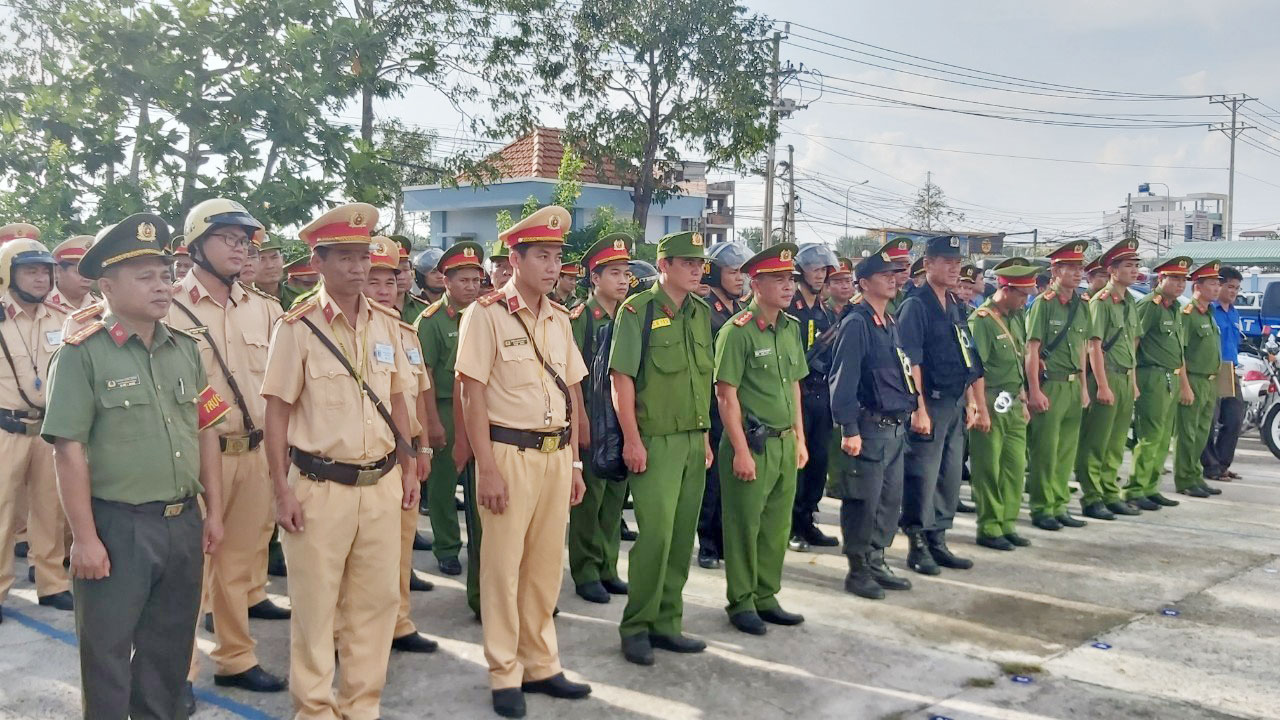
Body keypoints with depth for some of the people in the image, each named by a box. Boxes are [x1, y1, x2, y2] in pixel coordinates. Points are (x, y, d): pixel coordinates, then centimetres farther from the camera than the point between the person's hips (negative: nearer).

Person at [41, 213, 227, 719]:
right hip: (117, 528, -5)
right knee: (107, 653, 9)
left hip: (184, 523, 5)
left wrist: (213, 512, 9)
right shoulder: (82, 354, -8)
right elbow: (70, 451, -12)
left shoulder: (186, 349, 9)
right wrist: (85, 538, -14)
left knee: (170, 647, 17)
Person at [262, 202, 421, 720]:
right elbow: (276, 411, -6)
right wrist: (283, 490, -10)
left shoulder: (387, 324, 7)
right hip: (320, 485, -4)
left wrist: (408, 468, 12)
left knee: (375, 600, 11)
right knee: (314, 605, 6)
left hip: (381, 484, 4)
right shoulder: (297, 327, -6)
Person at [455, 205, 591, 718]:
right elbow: (472, 396, -10)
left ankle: (541, 665, 26)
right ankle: (505, 675, 16)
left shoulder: (560, 317, 10)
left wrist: (575, 463, 13)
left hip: (556, 454, 6)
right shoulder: (486, 314, -8)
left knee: (546, 564, 12)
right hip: (509, 454, -5)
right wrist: (487, 468, -14)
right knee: (503, 566, 3)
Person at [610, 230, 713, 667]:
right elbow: (621, 378, -11)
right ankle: (636, 627, 6)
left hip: (694, 442, 6)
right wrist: (632, 439, -15)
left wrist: (705, 436, 16)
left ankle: (666, 623, 20)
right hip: (655, 441, -6)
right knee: (655, 534, -8)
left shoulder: (701, 313, 12)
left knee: (681, 536, 9)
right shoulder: (638, 310, -7)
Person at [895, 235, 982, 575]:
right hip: (930, 403, -8)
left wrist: (970, 401, 15)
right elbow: (912, 361, -15)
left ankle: (937, 543, 23)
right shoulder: (915, 306, -10)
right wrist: (919, 408, -18)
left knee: (950, 477, 12)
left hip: (956, 403, 8)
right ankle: (917, 545, 10)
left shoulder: (956, 307, 14)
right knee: (922, 477, -2)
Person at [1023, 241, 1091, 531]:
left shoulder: (1082, 306, 12)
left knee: (1067, 450, 10)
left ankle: (1059, 506, 19)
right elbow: (1032, 350, -11)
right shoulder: (1043, 303, -8)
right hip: (1049, 385, -6)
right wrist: (1035, 391, -15)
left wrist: (1084, 387, 14)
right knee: (1044, 450, -1)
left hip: (1073, 385, 7)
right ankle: (1041, 509, 8)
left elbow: (1082, 349, 18)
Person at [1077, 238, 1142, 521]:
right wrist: (1102, 386, -17)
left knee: (1116, 443, 13)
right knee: (1095, 444, -2)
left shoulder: (1130, 302, 15)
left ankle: (1110, 494, 21)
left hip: (1126, 379, 8)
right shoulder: (1101, 301, -10)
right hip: (1106, 377, -8)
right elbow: (1095, 346, -14)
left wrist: (1133, 381, 16)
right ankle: (1091, 499, 3)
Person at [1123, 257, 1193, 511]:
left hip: (1172, 380, 9)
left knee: (1163, 439, 11)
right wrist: (1132, 382, -20)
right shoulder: (1148, 305, -10)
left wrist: (1184, 384, 23)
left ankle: (1150, 488, 19)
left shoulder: (1175, 308, 18)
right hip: (1153, 378, -9)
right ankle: (1134, 491, -3)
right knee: (1150, 437, -8)